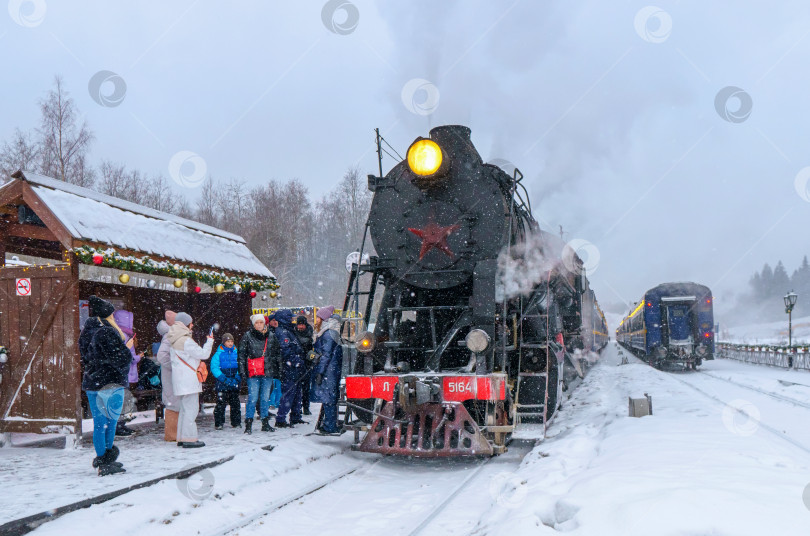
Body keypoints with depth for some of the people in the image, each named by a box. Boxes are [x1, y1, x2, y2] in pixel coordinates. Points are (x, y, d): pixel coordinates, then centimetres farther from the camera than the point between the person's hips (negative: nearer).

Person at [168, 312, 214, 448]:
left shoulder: (175, 341, 14)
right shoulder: (186, 341, -15)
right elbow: (203, 354, -12)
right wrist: (210, 341, 0)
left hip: (180, 380, 10)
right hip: (188, 380, -10)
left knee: (184, 409, 15)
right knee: (191, 408, -7)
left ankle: (181, 438, 18)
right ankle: (189, 439, -8)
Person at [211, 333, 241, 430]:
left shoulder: (236, 353, 7)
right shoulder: (218, 354, -1)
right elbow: (214, 368, -7)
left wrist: (237, 378, -10)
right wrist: (224, 379, -16)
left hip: (234, 384, 3)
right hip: (222, 384, -3)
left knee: (235, 404, 7)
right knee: (221, 404, -5)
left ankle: (236, 423, 16)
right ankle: (218, 423, 3)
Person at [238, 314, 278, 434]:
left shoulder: (270, 337, 11)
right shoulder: (247, 336, 1)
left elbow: (276, 353, 20)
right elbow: (241, 354, 2)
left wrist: (275, 368, 16)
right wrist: (242, 370, -4)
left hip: (267, 372, 3)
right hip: (253, 373, -3)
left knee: (265, 398, 8)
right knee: (253, 398, -7)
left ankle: (265, 423, 17)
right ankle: (248, 424, 0)